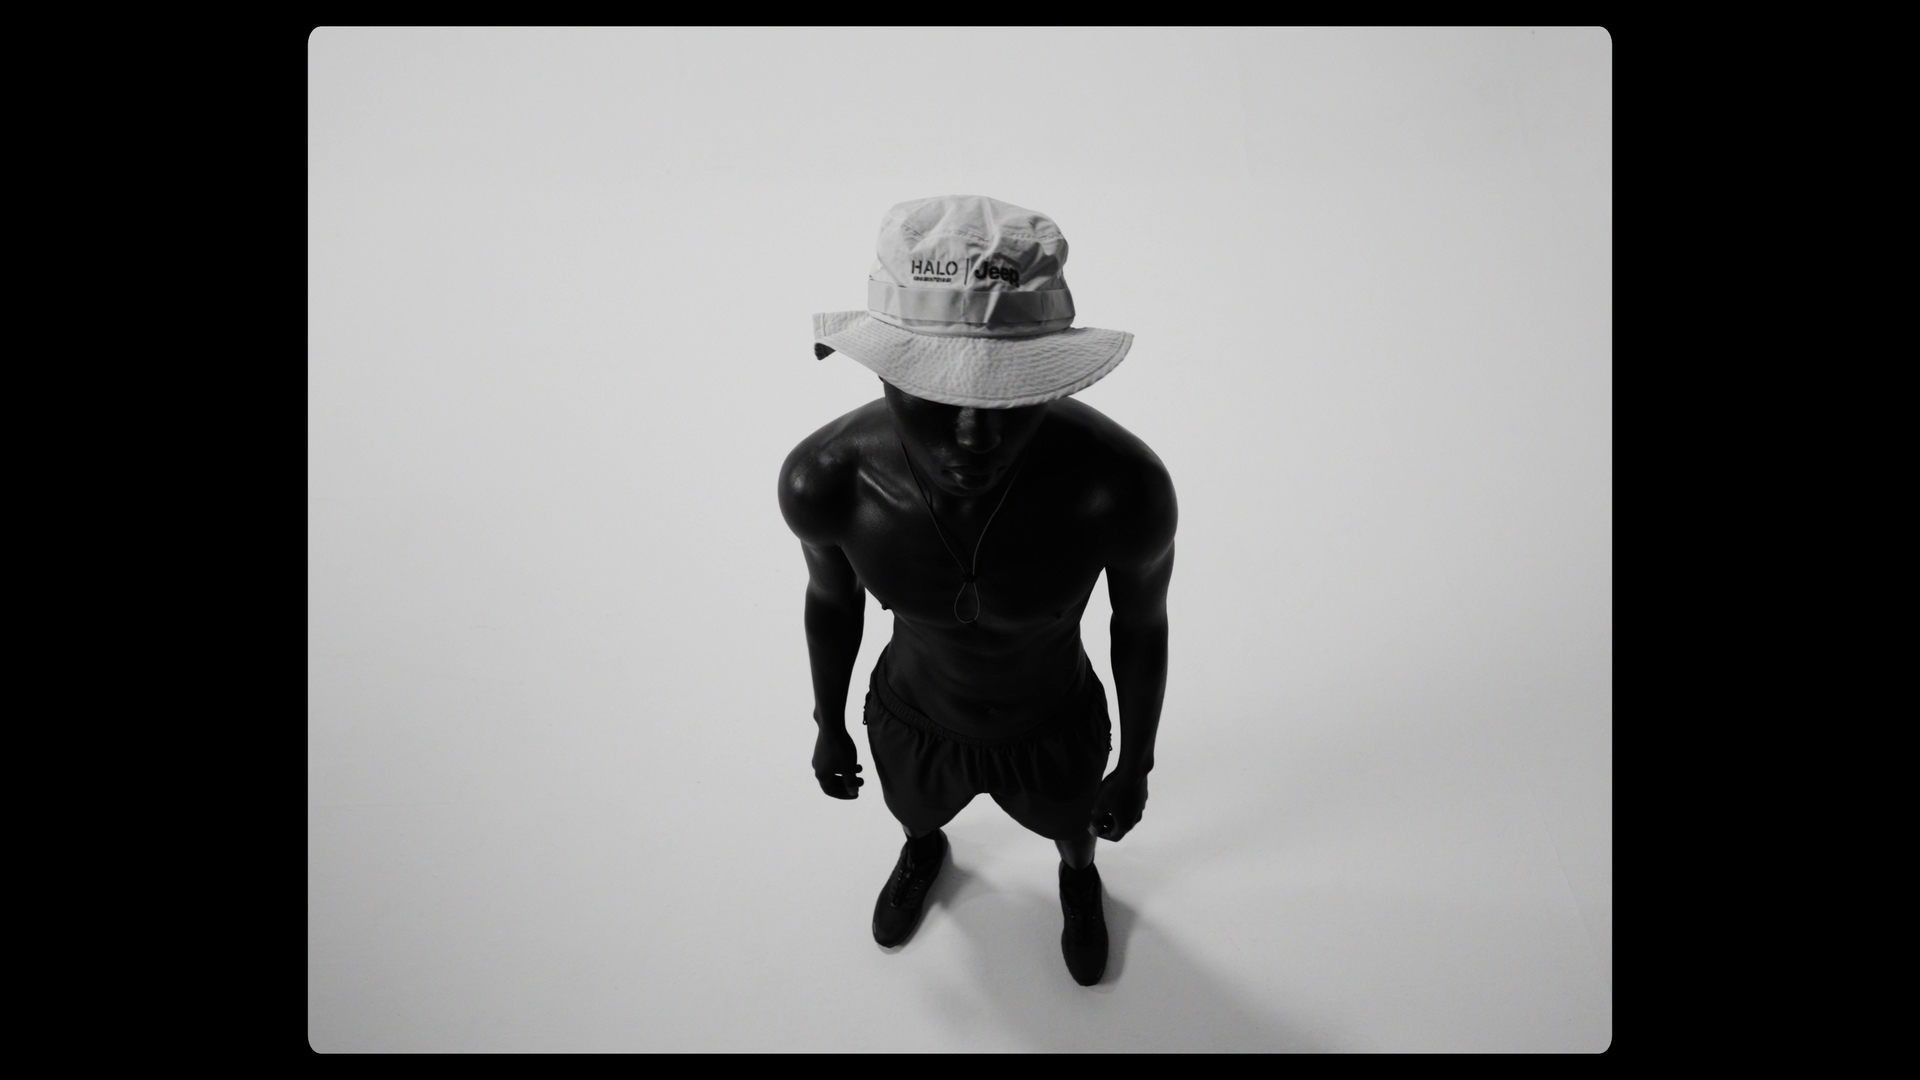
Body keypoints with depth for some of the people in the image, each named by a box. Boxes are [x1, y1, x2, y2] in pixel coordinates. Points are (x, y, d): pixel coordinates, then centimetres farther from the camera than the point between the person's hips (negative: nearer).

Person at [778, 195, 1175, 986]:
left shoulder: (1124, 486, -41)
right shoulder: (824, 478, -35)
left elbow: (1142, 624, -18)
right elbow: (831, 598, -11)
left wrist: (1135, 770, -2)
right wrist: (829, 729, 6)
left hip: (1056, 733, -1)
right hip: (911, 727, 1)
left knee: (1065, 826, 33)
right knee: (915, 818, 35)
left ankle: (1079, 873, 72)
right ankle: (923, 849, 74)